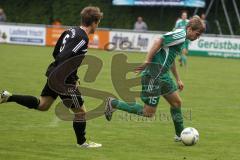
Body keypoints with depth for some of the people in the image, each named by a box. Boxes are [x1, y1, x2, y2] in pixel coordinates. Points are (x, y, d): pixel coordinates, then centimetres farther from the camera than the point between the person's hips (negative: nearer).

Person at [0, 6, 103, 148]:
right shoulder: (83, 38, -20)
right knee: (80, 111, 6)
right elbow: (63, 58, -27)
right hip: (65, 79, -9)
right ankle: (82, 142, 20)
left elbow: (56, 53, 17)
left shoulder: (71, 31, 9)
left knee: (42, 105, 21)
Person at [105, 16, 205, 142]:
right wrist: (147, 62, -27)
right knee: (149, 112, -5)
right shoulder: (180, 35, -14)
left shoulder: (183, 38, 17)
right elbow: (159, 41, -25)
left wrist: (178, 79, 32)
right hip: (153, 75, -10)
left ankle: (180, 135, 28)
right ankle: (113, 104, 0)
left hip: (162, 75, 10)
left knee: (176, 102, 15)